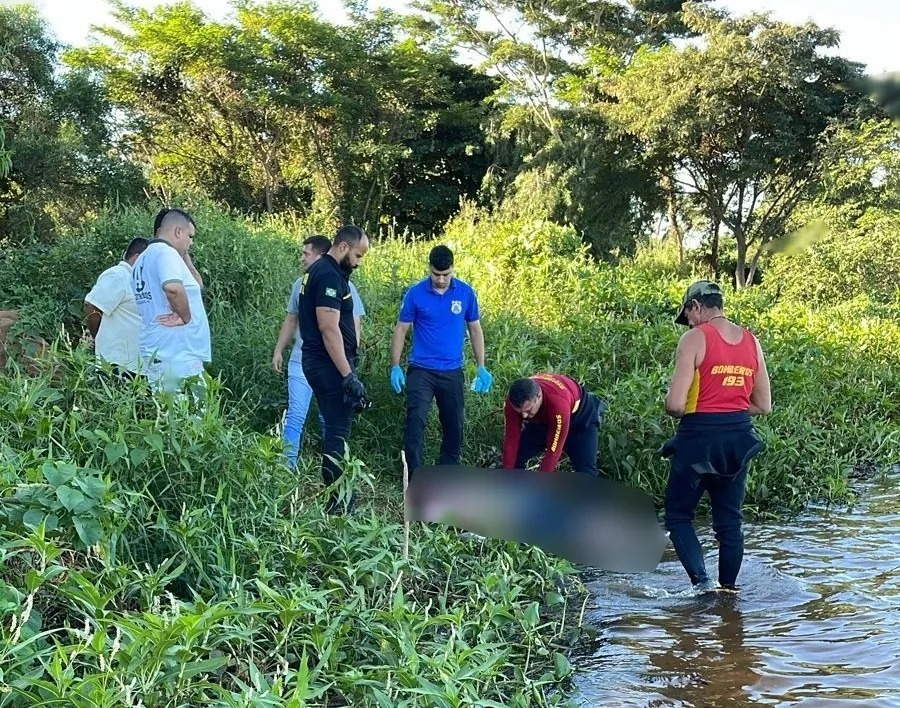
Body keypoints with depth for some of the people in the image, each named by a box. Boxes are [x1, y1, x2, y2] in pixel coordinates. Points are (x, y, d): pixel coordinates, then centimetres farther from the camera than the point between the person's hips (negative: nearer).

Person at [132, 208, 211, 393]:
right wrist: (186, 318, -16)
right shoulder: (166, 253, -11)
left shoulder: (143, 259, 20)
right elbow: (173, 288, -30)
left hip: (154, 353, 10)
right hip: (178, 355, -10)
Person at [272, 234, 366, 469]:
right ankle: (287, 466, 0)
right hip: (300, 362, 3)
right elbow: (290, 320, 16)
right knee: (295, 417, -2)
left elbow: (354, 326, -5)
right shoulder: (301, 284, 8)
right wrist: (278, 351, 13)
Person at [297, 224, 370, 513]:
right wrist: (349, 375, -24)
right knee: (338, 431, -6)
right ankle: (337, 501, -2)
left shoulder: (319, 271, 16)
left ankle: (337, 493, 22)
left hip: (319, 363, 11)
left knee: (334, 428, 15)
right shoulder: (329, 276, -17)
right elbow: (329, 328, -23)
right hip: (330, 365, -11)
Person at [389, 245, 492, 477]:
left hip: (452, 372, 2)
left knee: (454, 425, 10)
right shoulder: (415, 293, -6)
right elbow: (401, 329, 0)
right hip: (421, 370, -2)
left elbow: (475, 329, 7)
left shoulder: (466, 292, 0)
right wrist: (395, 367, -7)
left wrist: (481, 368, 3)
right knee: (415, 421, -13)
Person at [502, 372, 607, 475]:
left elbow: (554, 449, -39)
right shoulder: (514, 402, -31)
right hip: (543, 419, 5)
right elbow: (511, 440, -22)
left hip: (580, 416, -5)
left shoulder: (558, 403, -46)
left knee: (585, 471, -18)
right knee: (515, 458, -4)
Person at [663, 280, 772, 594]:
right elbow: (763, 405, 12)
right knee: (730, 522, 15)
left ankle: (702, 582, -8)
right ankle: (728, 590, 19)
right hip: (739, 439, 6)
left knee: (679, 516, 8)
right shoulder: (752, 341, 7)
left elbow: (674, 404, -17)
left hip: (699, 438, -6)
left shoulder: (695, 338, -11)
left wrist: (686, 411, 4)